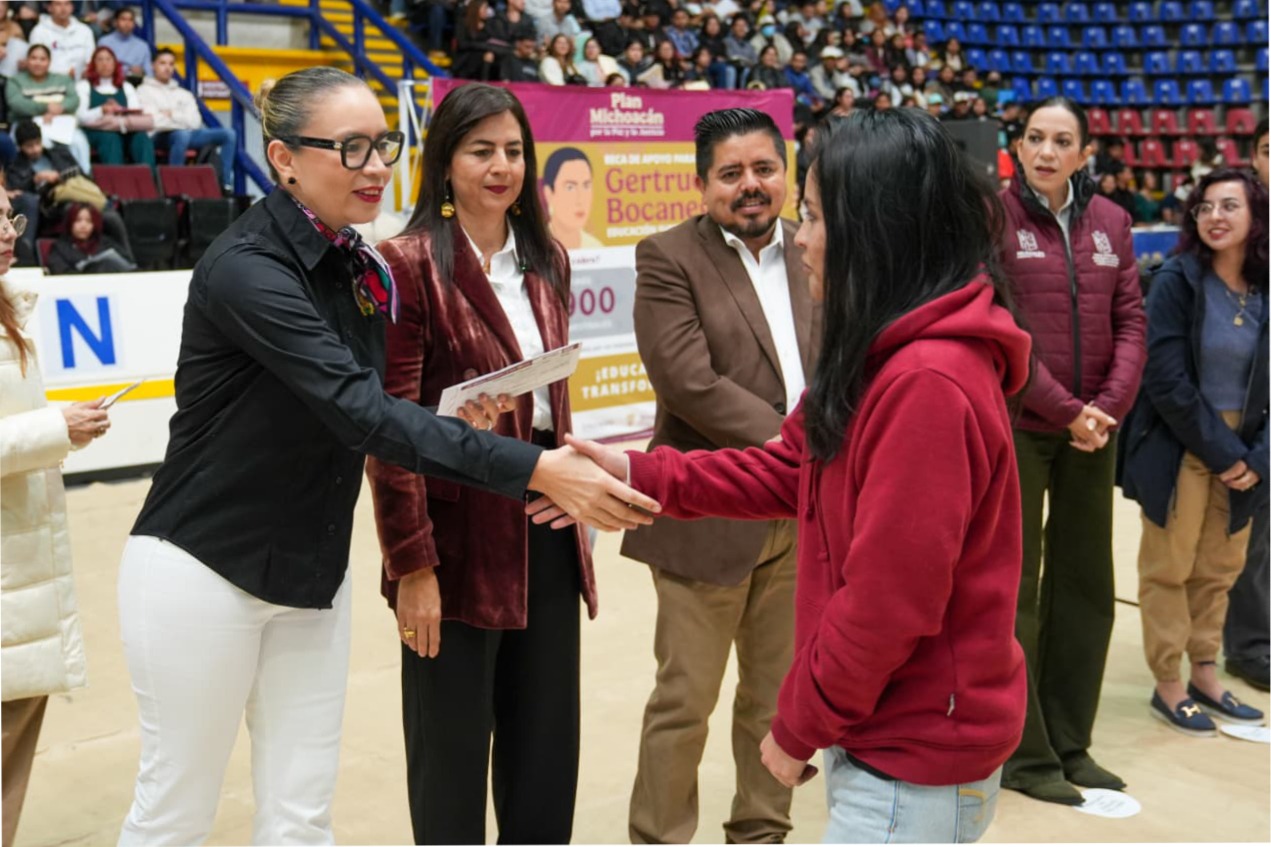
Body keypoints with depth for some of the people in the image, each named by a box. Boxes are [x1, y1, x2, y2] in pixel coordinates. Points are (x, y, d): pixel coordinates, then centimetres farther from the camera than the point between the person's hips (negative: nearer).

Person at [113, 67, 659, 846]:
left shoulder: (365, 269, 2)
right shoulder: (246, 268, -22)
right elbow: (359, 411, -33)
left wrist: (457, 421, -11)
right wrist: (536, 470, -40)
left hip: (313, 575, 6)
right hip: (205, 571, -6)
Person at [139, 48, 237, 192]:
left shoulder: (183, 94, 27)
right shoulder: (144, 91, 11)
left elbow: (195, 122, 10)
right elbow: (153, 121, -5)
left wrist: (172, 114, -1)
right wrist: (181, 118, -2)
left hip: (188, 133, 5)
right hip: (159, 136, -5)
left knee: (228, 133, -15)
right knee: (182, 134, -41)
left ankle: (225, 184, -21)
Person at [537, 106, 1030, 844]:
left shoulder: (927, 382, -27)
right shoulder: (890, 358, 6)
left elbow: (890, 602, -25)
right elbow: (790, 471, 10)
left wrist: (801, 726, -12)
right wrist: (637, 474, 3)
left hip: (916, 757, -9)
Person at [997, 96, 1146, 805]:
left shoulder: (1111, 221, 7)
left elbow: (1131, 320, 6)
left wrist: (1111, 404, -9)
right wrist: (1064, 410, -16)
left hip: (1094, 431, 5)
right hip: (1016, 427, -5)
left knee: (1087, 585, 11)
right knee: (1015, 589, 3)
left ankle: (1070, 742, 25)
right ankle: (1024, 754, 14)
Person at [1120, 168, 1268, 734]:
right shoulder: (1176, 282, -11)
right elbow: (1167, 381, -15)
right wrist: (1222, 452, -14)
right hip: (1178, 449, -4)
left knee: (1220, 568, 12)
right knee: (1170, 568, 3)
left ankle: (1205, 675, 26)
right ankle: (1168, 685, 14)